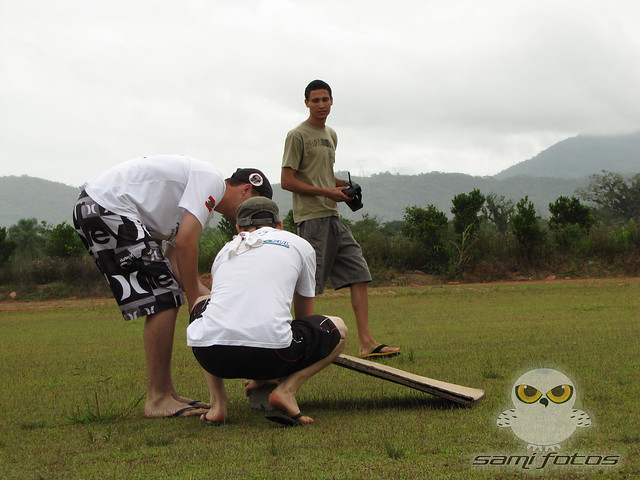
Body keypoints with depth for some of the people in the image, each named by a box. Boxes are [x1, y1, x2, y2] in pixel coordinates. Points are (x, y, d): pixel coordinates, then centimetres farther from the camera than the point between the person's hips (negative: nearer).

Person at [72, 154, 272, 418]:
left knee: (163, 298, 12)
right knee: (163, 298, -11)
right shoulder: (212, 181, -6)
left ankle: (165, 393, 16)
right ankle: (158, 399, -6)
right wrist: (196, 303, -10)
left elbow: (172, 261, 17)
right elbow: (185, 241, -17)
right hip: (107, 207, -11)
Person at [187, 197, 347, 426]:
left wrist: (258, 376, 57)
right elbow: (305, 316, 35)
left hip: (210, 355, 3)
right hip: (268, 351, -3)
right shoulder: (300, 245, 24)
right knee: (338, 328, 26)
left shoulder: (225, 251, 31)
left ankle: (217, 401, 20)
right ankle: (287, 388, 0)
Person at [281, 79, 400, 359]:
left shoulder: (331, 135, 21)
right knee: (308, 285, -9)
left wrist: (342, 185, 10)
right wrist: (326, 192, -13)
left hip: (333, 216, 8)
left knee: (359, 273, 1)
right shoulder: (297, 136, -4)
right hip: (311, 218, -8)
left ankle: (366, 343, -1)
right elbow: (287, 181, -10)